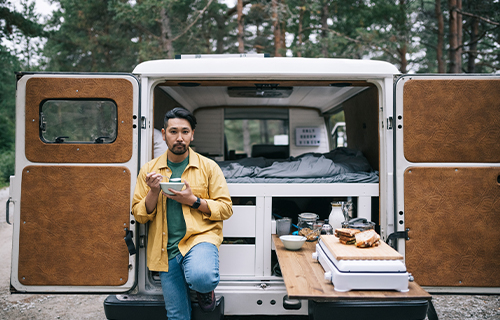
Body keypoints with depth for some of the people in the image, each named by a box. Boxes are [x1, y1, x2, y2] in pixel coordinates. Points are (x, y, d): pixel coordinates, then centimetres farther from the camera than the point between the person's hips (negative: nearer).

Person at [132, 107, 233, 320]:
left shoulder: (208, 167, 1)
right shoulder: (149, 170, 7)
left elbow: (225, 208, 0)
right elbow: (139, 215, 7)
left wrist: (193, 201, -13)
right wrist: (153, 193, -11)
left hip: (200, 237, -2)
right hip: (166, 249, 3)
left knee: (201, 278, -33)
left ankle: (205, 290, 2)